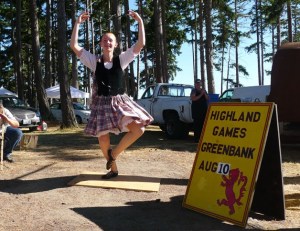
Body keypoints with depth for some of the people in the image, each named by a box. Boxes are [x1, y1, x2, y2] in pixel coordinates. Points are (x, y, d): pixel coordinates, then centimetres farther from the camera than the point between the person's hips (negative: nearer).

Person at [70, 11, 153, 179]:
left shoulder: (121, 60, 3)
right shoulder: (94, 61, 3)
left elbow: (141, 44, -5)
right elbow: (74, 46, -6)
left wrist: (140, 22, -10)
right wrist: (78, 23, -9)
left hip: (120, 101, 0)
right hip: (102, 103, 0)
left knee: (138, 128, -17)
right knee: (103, 139, -1)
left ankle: (114, 153, 3)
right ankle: (113, 168, 23)